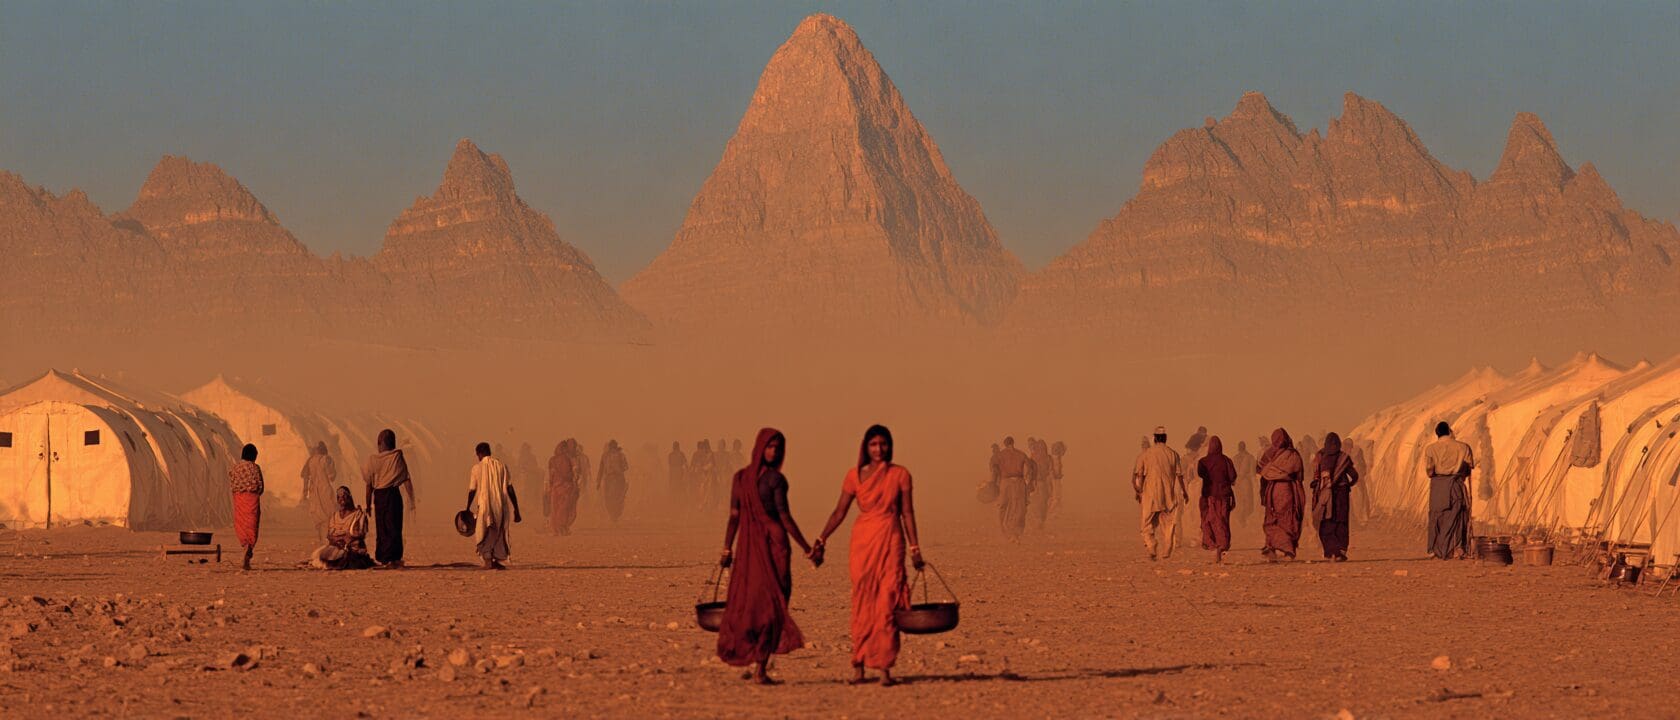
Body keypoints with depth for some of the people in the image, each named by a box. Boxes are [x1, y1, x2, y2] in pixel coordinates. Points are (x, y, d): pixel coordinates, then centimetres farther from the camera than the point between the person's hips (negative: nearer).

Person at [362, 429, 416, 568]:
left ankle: (382, 558, 18)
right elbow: (406, 480, -5)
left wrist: (368, 504, 12)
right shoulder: (397, 457, -5)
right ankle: (392, 558, -11)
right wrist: (411, 500, 1)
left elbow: (369, 484, 4)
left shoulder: (372, 459, 0)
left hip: (378, 495, 3)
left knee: (381, 527, 12)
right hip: (393, 493, -3)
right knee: (393, 527, -1)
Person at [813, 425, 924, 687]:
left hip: (891, 541, -1)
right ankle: (858, 665, 3)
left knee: (887, 603, -6)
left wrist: (915, 548, 3)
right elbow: (840, 511, 6)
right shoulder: (855, 475, 4)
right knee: (862, 603, 0)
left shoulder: (900, 475, 3)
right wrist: (821, 540, 0)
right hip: (863, 541, 1)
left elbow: (907, 513, 5)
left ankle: (885, 667, -4)